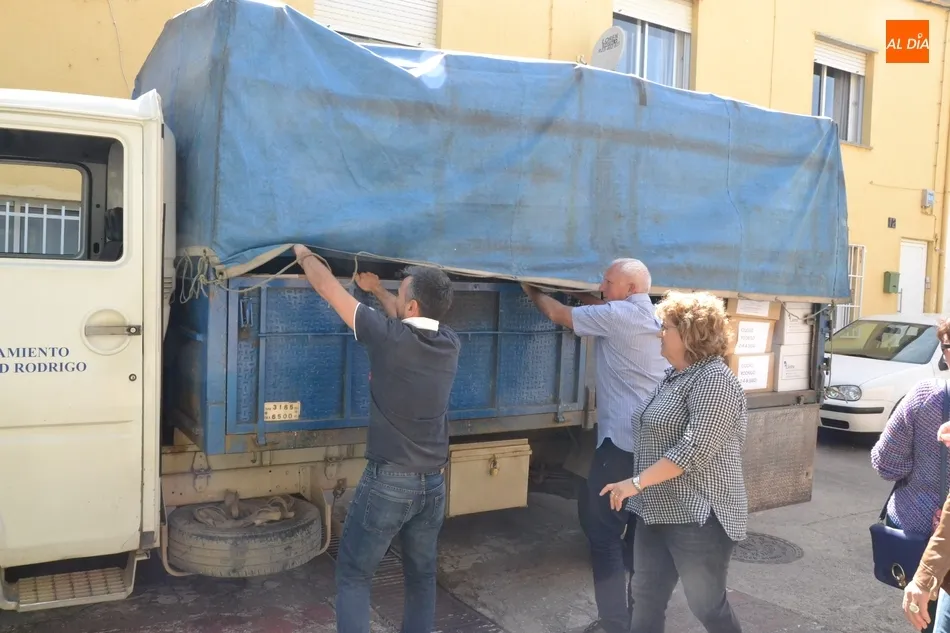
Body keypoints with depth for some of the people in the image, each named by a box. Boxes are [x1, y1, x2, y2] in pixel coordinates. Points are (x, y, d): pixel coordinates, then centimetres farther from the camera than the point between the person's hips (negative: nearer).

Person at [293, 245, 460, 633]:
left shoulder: (389, 337, -16)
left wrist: (305, 255, 13)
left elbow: (327, 288, -5)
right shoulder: (449, 344, -1)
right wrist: (376, 289, 33)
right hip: (433, 483, 5)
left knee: (354, 575, 11)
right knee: (421, 575, 20)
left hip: (388, 481, -5)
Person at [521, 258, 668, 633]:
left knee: (603, 529, 0)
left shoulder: (616, 315, -10)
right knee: (639, 530, 16)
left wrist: (534, 293, 17)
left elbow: (558, 314, 2)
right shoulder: (657, 318, 13)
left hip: (623, 442, -8)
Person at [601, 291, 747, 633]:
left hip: (699, 516, -9)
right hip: (658, 511, 9)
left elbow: (695, 448, -25)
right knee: (646, 596, 12)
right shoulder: (674, 376, 14)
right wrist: (641, 489, 23)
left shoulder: (714, 379, -17)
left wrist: (637, 481, -24)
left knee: (707, 604, 6)